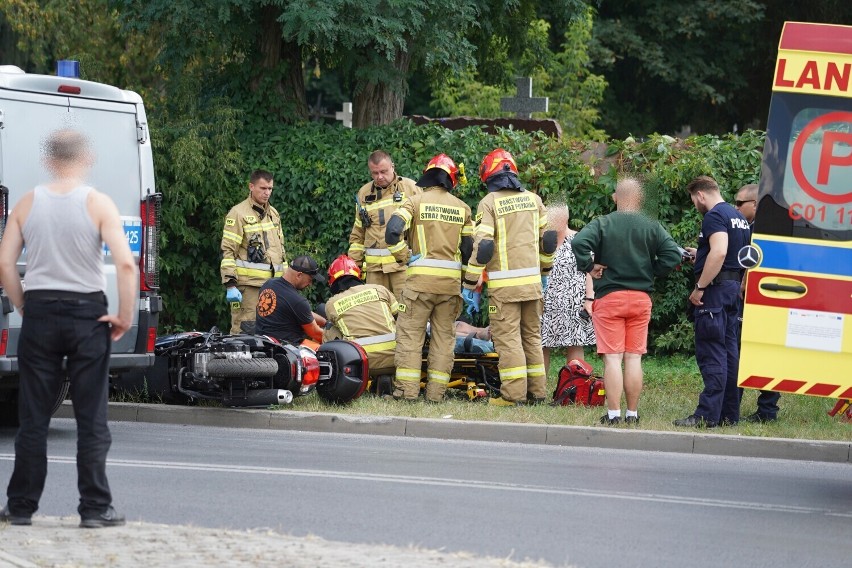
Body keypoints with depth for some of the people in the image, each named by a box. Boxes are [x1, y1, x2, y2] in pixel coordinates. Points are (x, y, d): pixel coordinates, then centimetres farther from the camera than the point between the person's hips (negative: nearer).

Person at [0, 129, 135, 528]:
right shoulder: (98, 204, -7)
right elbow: (125, 264, -16)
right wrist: (125, 317, -7)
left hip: (39, 313, 2)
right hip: (87, 315, -2)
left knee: (33, 417, 9)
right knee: (92, 420, 3)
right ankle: (95, 509, 2)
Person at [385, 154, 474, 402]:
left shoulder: (416, 201, 0)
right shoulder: (462, 208, 11)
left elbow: (392, 231, -14)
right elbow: (469, 248, 11)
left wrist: (406, 257, -2)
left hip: (421, 278, -3)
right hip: (451, 280, 3)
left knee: (410, 333, 1)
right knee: (443, 335, 10)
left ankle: (407, 390, -5)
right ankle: (436, 392, 7)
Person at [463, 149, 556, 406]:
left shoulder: (490, 202, -6)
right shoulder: (533, 199, 11)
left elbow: (482, 245, -12)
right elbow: (547, 238, 16)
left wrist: (471, 285, -7)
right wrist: (544, 271, 30)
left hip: (504, 284, -5)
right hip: (532, 281, 5)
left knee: (507, 337, -4)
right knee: (532, 336, 14)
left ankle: (514, 393, -8)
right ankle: (537, 391, 16)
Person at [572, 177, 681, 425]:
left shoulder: (602, 224, -5)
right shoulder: (652, 227, 2)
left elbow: (578, 243, -22)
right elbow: (673, 254, -7)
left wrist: (588, 267, -8)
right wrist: (651, 272, 5)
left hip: (609, 297, -2)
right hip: (641, 298, 3)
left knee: (612, 358, -2)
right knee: (634, 358, 8)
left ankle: (613, 414, -4)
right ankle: (632, 414, 10)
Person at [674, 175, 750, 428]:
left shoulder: (714, 216, -12)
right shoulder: (739, 217, 17)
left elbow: (719, 252, -26)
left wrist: (700, 288, -22)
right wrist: (701, 255, 30)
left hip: (715, 291, -10)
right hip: (733, 289, 10)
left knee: (711, 354, -10)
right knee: (729, 352, 11)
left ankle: (707, 415, -13)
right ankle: (729, 414, 15)